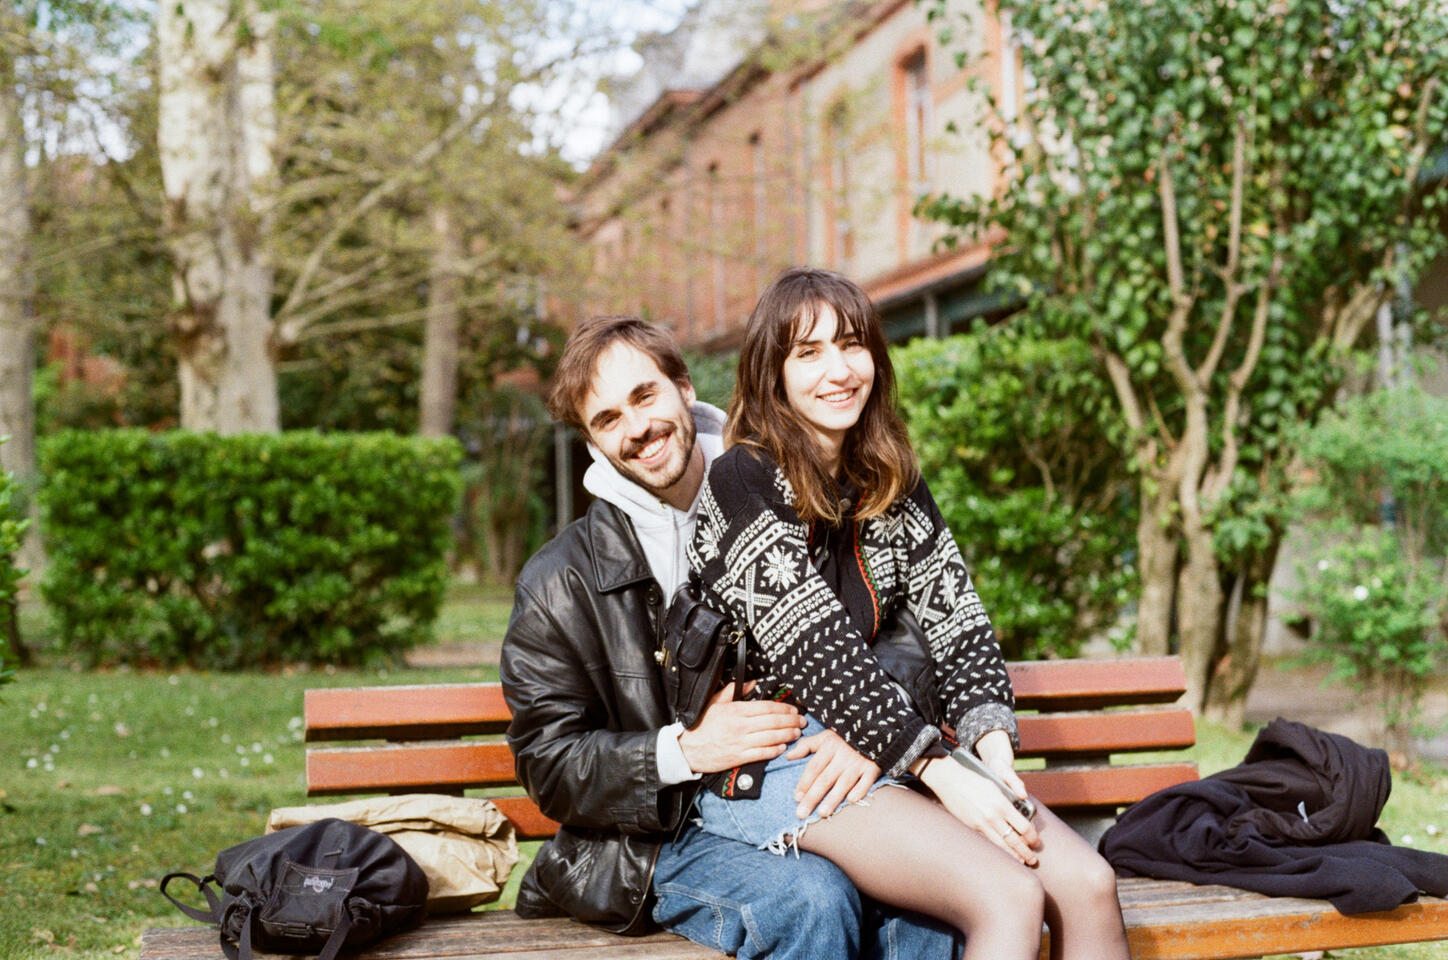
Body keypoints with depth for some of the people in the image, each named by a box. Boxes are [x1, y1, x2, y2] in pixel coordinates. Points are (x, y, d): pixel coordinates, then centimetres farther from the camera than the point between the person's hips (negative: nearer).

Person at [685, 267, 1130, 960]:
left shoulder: (891, 484, 13)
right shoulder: (744, 480, -8)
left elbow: (959, 623, 6)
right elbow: (818, 651, -15)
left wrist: (993, 751, -12)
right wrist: (942, 773, -18)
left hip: (885, 743, 6)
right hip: (768, 769, -6)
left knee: (1087, 884, -13)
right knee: (1009, 898, -24)